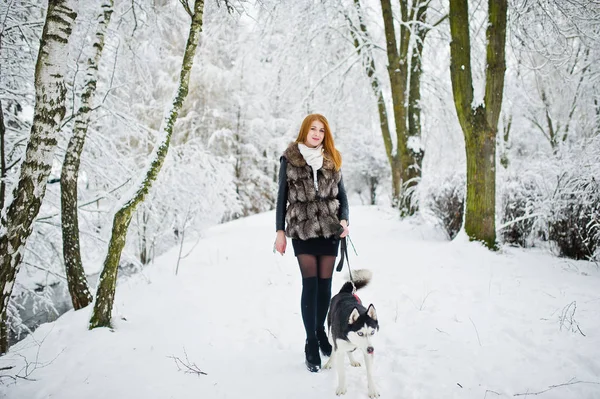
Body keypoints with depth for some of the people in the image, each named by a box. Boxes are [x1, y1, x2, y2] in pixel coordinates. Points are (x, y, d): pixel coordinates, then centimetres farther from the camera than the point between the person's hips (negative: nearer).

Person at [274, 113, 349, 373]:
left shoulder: (332, 159, 9)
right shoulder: (289, 159, 2)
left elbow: (341, 193, 11)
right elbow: (282, 195, 3)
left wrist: (344, 219, -6)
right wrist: (280, 230, -1)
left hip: (329, 228, 3)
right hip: (302, 228, -2)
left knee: (325, 283, 6)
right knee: (310, 283, -6)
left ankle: (321, 331, 26)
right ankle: (311, 344, 2)